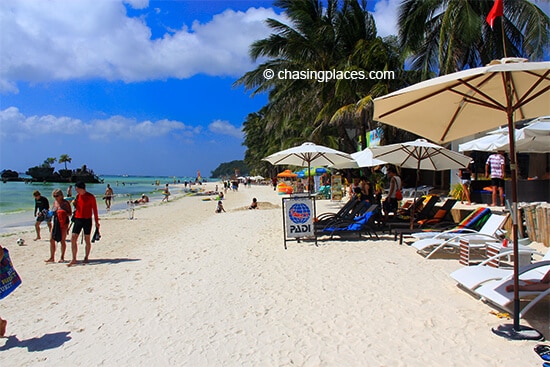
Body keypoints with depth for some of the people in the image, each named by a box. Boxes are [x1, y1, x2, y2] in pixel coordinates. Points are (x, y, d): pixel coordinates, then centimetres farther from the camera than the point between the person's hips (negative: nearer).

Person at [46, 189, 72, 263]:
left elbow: (70, 213, -6)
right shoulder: (55, 202, 10)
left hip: (63, 223, -6)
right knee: (51, 239, 2)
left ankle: (62, 257, 11)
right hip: (55, 222, 6)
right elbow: (53, 212, 20)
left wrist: (65, 213, -25)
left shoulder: (65, 203, -7)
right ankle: (52, 257, 11)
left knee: (62, 240, 1)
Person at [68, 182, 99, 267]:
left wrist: (96, 222, -2)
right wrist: (74, 203, -3)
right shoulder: (77, 196, 9)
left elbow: (94, 209, -2)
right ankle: (74, 259, 2)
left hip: (87, 220, -4)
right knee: (73, 239, -4)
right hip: (78, 219, 5)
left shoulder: (90, 197, -6)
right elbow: (76, 207, 20)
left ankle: (86, 258, 17)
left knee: (87, 240, 4)